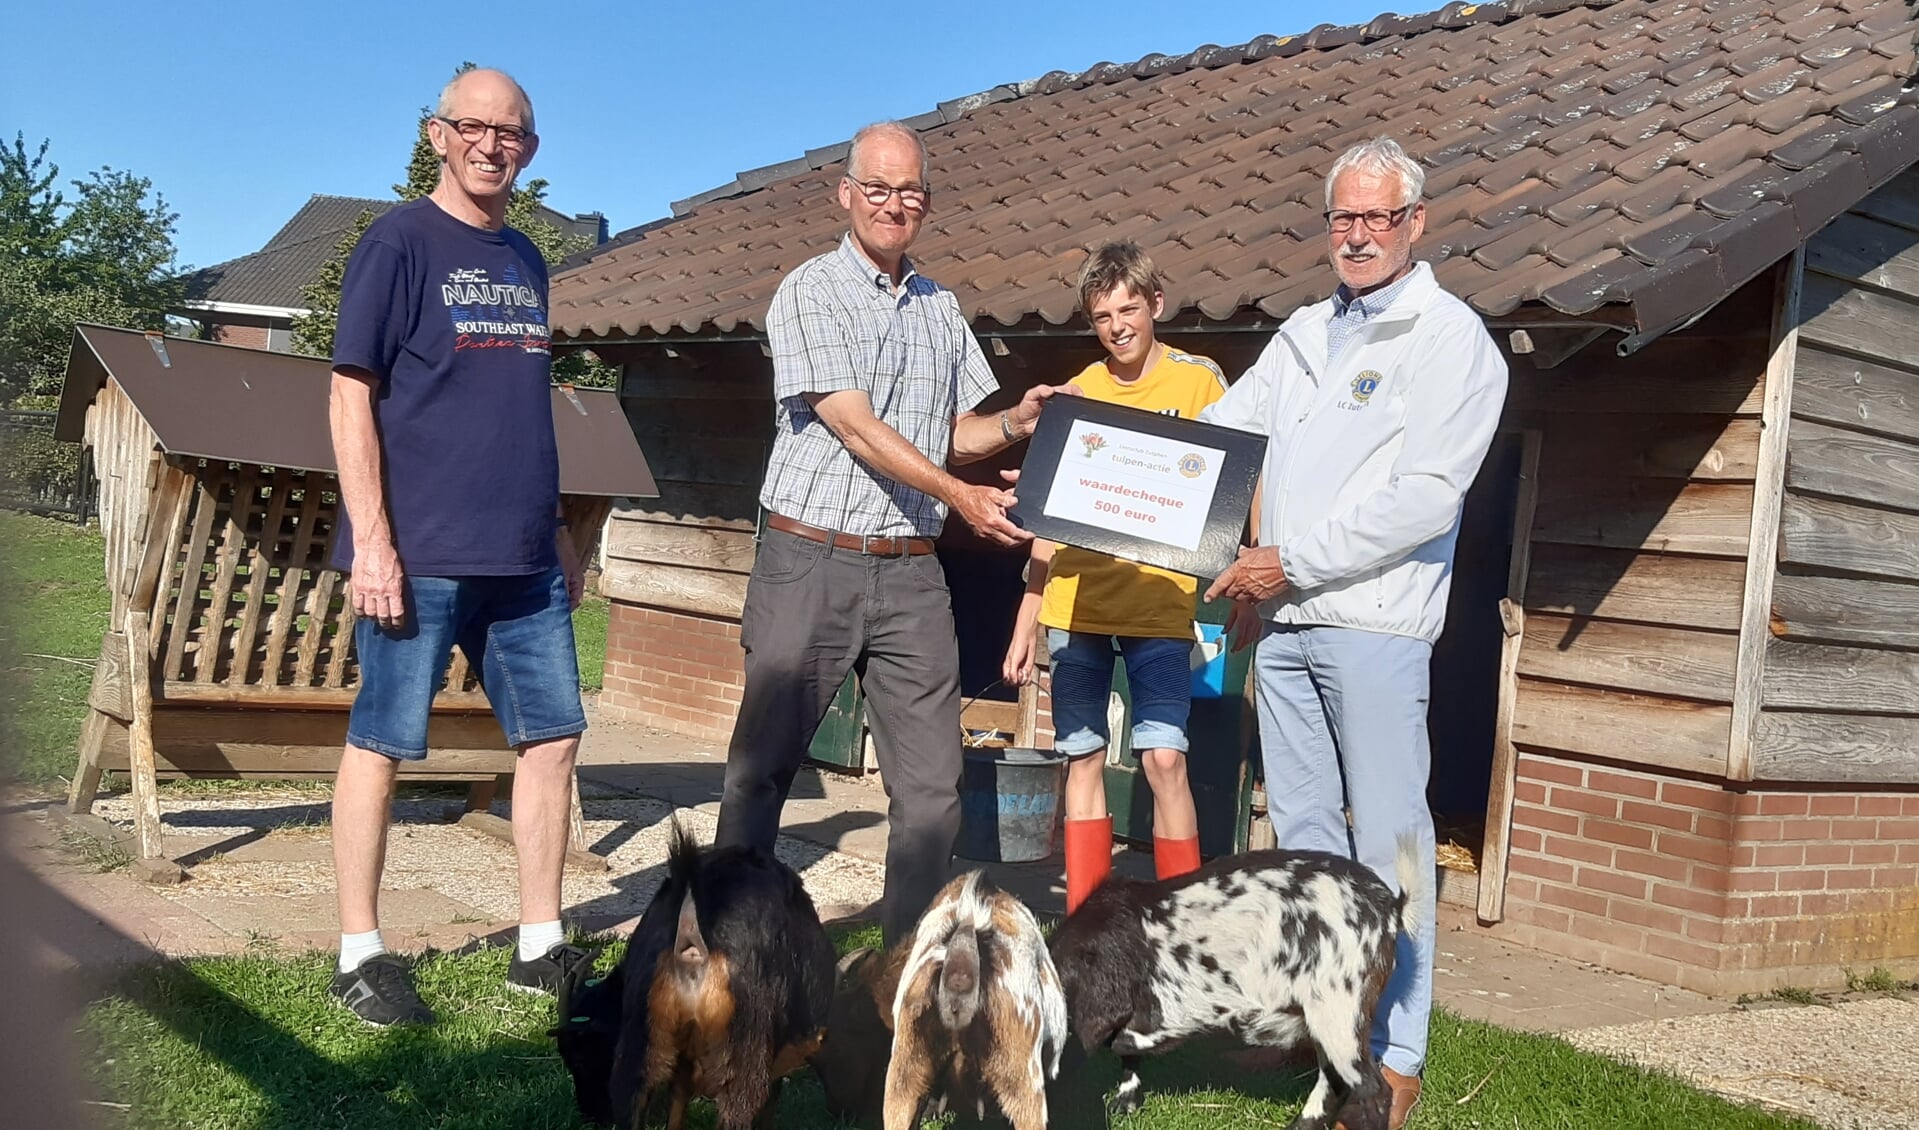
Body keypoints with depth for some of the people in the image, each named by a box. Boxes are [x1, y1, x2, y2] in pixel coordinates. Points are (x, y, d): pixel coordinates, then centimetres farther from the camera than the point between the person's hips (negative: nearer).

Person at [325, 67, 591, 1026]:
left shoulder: (525, 262, 16)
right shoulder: (399, 243, -3)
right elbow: (351, 396, -8)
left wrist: (557, 526, 19)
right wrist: (370, 539, -15)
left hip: (523, 555, 7)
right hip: (419, 553, -7)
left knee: (552, 734, 7)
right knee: (382, 744, 1)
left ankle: (540, 945, 17)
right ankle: (359, 955, 13)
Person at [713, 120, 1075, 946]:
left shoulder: (941, 308, 15)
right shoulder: (810, 292, -3)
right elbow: (854, 426, -12)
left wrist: (1013, 423, 0)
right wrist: (959, 494, -19)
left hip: (911, 573, 5)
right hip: (812, 564, -5)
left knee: (931, 783, 2)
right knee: (764, 764, 4)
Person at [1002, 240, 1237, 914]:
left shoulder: (1198, 380, 1)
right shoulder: (1078, 393, 9)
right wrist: (1026, 622, 8)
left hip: (1159, 603, -3)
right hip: (1076, 604, 3)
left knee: (1163, 757, -9)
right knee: (1083, 758, 6)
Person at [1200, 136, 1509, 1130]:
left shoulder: (1451, 338, -4)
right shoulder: (1302, 334, 18)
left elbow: (1424, 496, -14)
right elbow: (1213, 437, 18)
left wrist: (1293, 562, -13)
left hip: (1374, 622, -6)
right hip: (1283, 620, 7)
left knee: (1387, 842, -2)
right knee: (1302, 828, 12)